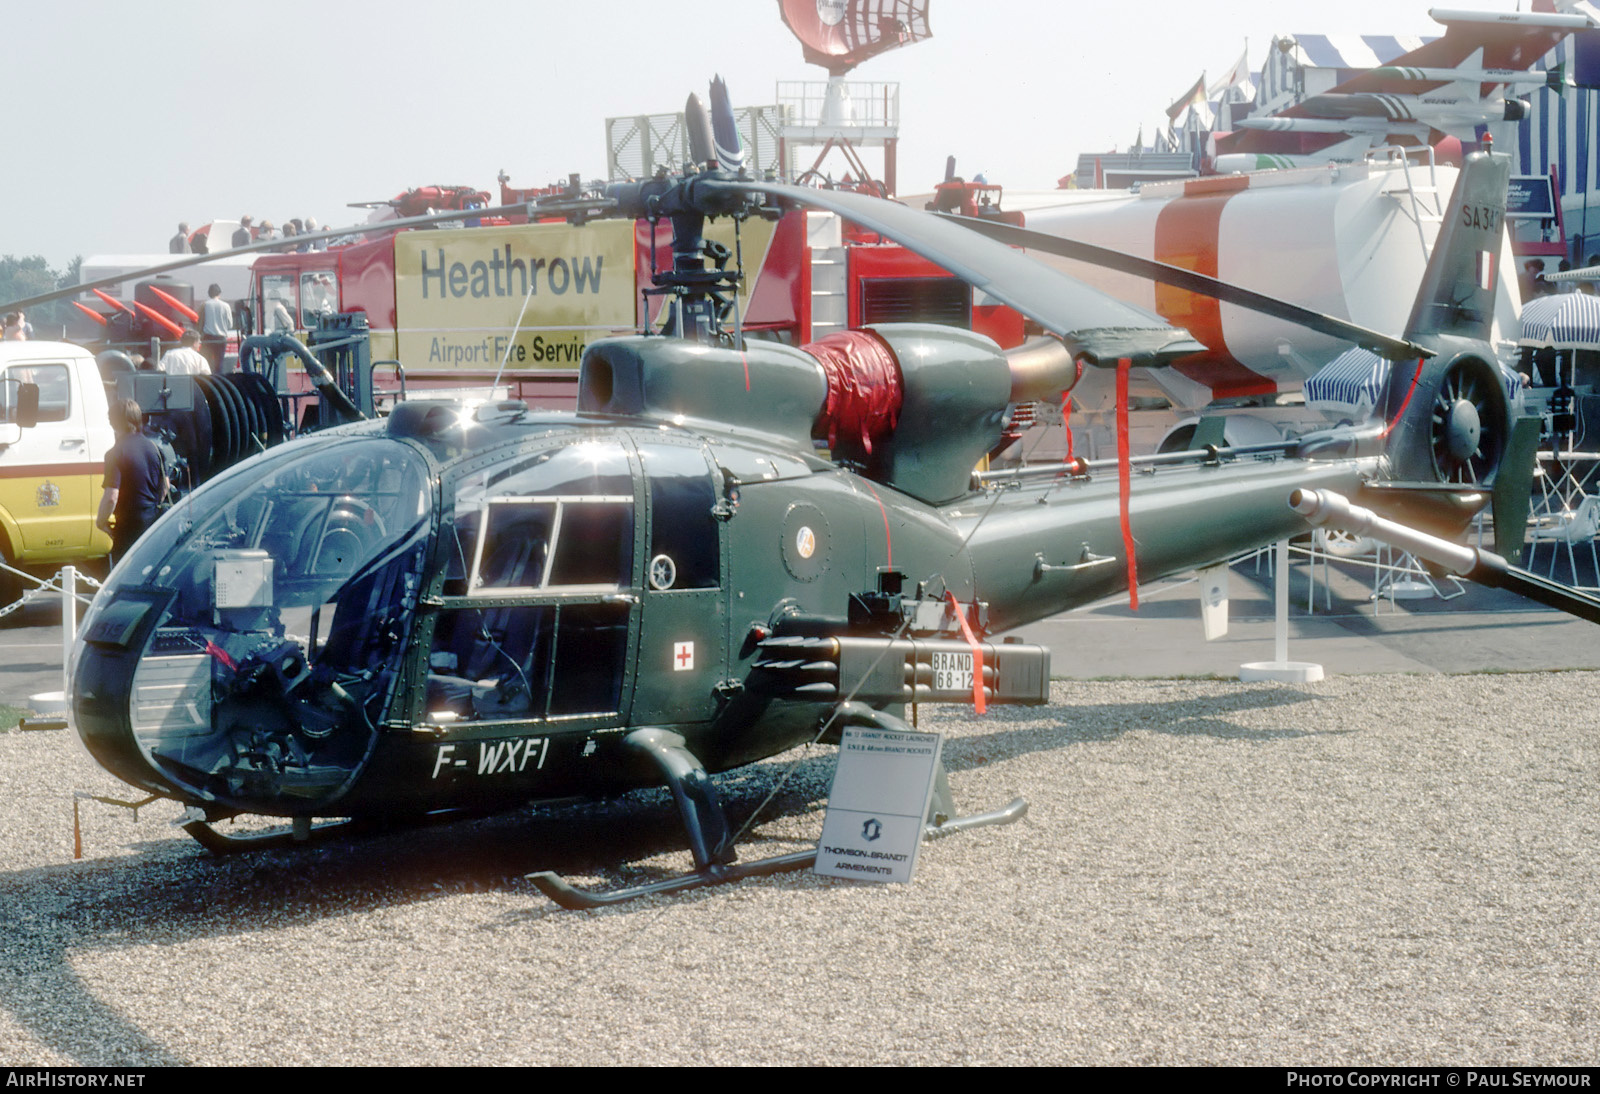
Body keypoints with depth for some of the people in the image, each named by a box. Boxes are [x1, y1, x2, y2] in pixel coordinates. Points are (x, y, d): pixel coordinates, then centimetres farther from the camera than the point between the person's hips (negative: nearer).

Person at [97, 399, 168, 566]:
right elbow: (165, 486, 12)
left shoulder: (116, 453, -17)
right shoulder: (153, 447, 3)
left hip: (130, 523, -6)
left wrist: (101, 521, -4)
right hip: (154, 520, 6)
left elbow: (111, 497, -21)